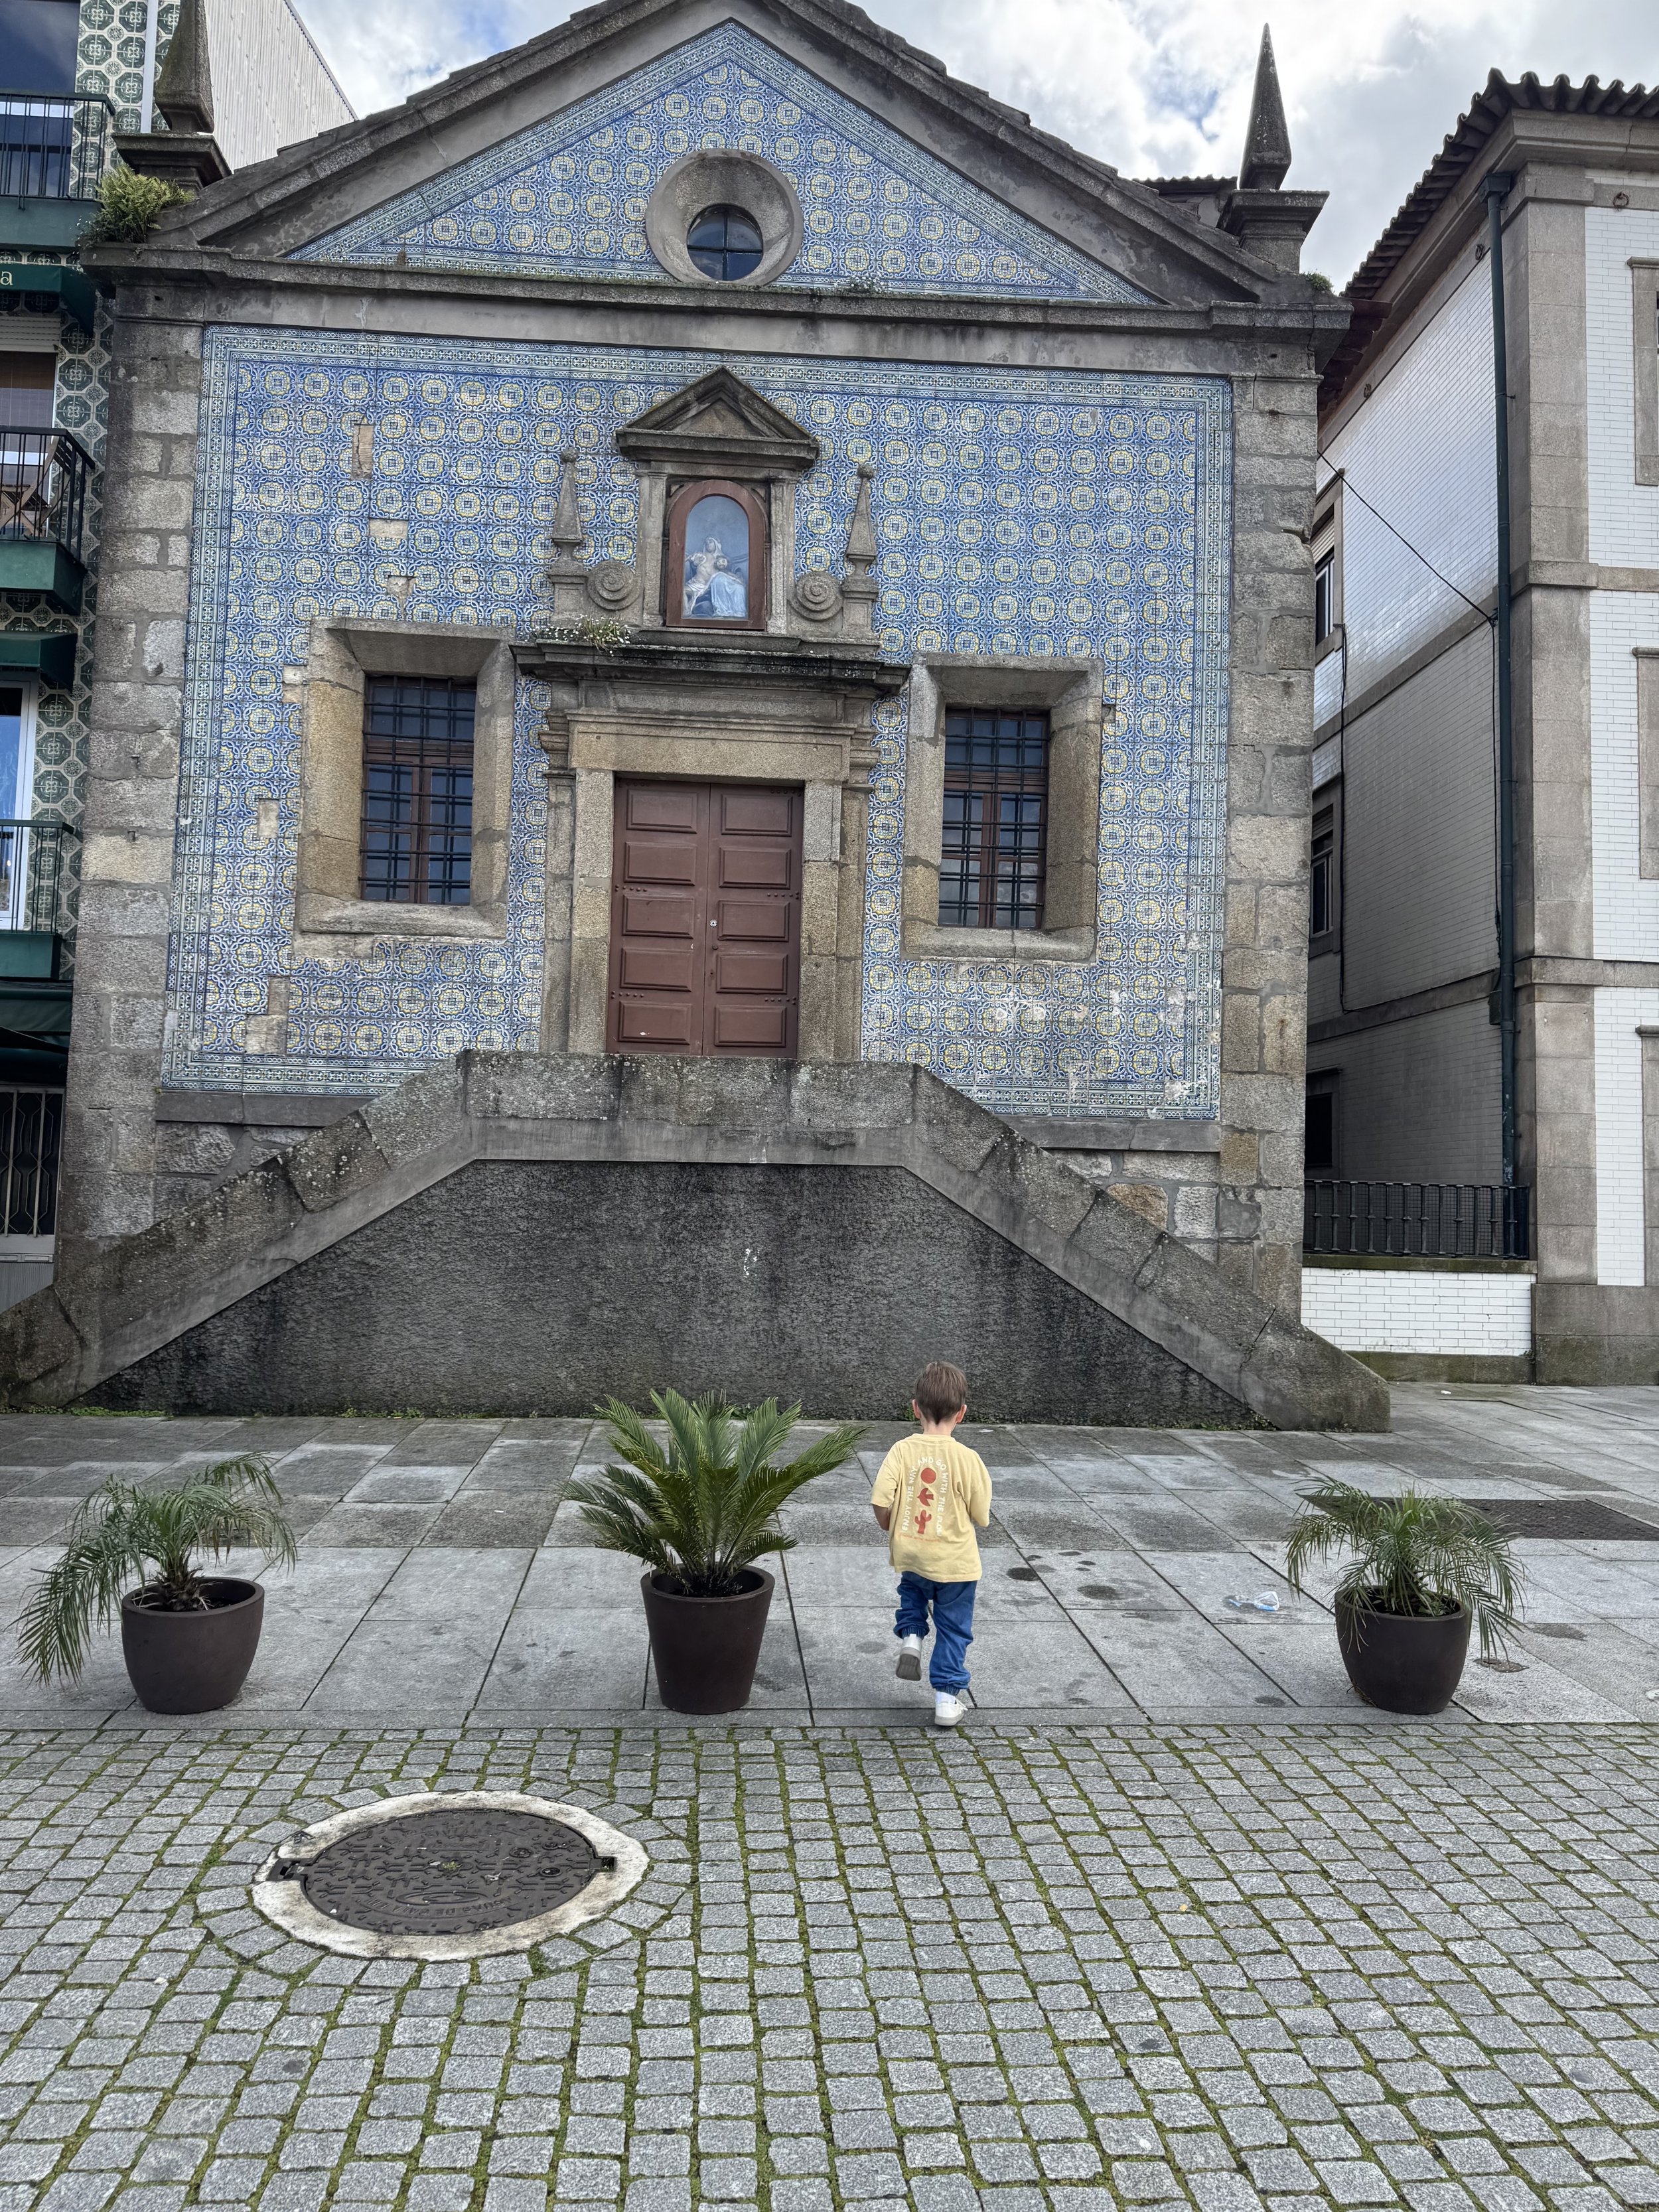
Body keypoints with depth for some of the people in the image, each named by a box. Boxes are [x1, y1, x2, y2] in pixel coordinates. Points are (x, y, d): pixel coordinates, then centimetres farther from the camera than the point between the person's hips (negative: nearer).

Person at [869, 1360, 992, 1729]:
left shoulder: (902, 1450, -12)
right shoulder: (967, 1459, -16)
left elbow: (881, 1503, -14)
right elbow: (981, 1517, -7)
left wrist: (894, 1530, 7)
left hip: (910, 1556, 2)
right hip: (955, 1561, -2)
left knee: (912, 1592, 34)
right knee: (953, 1629, 15)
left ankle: (910, 1636, 10)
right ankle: (947, 1698, 19)